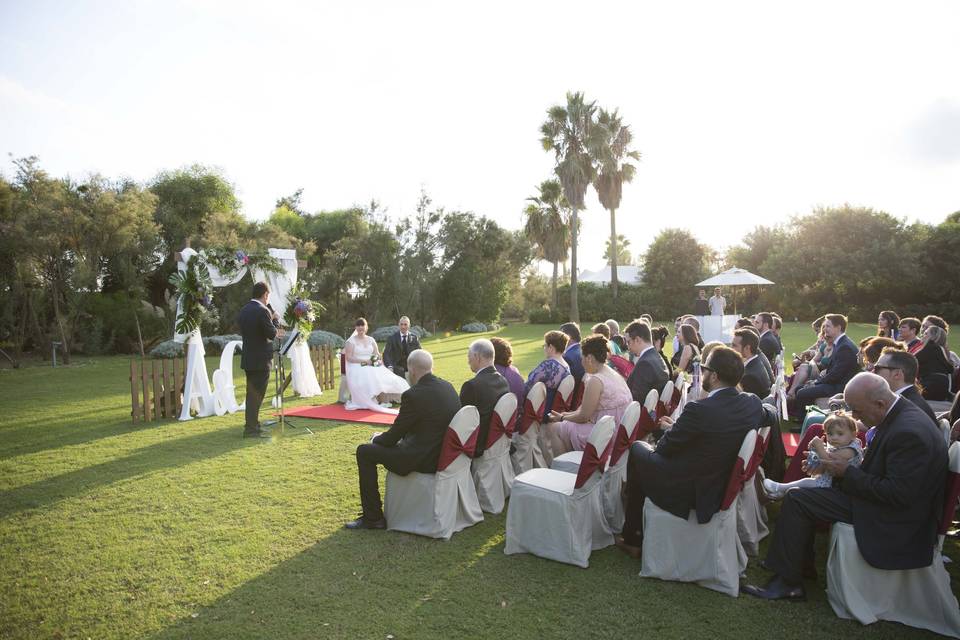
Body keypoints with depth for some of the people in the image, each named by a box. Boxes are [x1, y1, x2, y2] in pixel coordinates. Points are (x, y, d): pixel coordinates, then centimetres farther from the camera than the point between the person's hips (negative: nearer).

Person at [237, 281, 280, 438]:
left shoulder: (244, 310, 9)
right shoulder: (262, 311, -18)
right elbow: (272, 334, -17)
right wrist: (275, 319, 0)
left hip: (248, 359, 8)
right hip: (260, 360, -8)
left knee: (252, 394, 17)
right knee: (256, 395, -1)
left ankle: (251, 425, 26)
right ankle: (252, 429, 4)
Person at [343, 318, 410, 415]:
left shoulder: (371, 340, 17)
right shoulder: (351, 341, 3)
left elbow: (377, 354, 15)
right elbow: (348, 357, -6)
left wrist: (377, 358, -10)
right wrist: (364, 361, -14)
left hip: (372, 367, 4)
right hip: (357, 368, -4)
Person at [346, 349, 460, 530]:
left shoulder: (413, 395, -20)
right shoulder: (448, 386, 4)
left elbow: (393, 436, -11)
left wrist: (376, 439, 12)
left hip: (424, 460, -8)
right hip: (445, 453, 8)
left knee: (364, 452, 4)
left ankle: (373, 517, 10)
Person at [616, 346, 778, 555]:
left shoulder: (699, 409, -31)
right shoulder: (753, 403, -10)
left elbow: (665, 448, -18)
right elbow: (770, 416, 17)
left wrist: (672, 428, 5)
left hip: (685, 491, -7)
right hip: (724, 488, 7)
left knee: (637, 448, 16)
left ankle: (634, 538, 24)